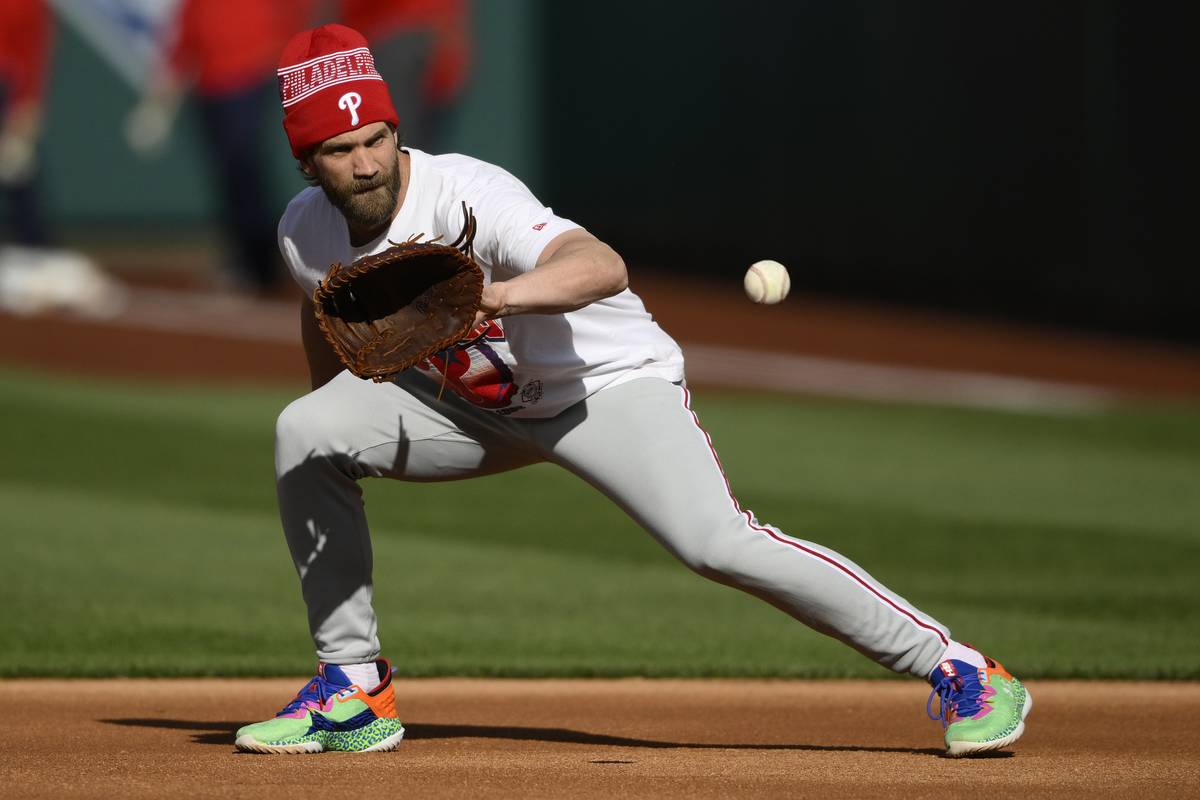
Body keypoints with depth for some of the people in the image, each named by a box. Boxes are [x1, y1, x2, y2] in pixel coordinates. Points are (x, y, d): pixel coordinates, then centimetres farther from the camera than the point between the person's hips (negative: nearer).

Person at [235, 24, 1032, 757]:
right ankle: (354, 689, -5)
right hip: (471, 399, 6)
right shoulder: (308, 230, -10)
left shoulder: (470, 196, -31)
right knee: (308, 433, -15)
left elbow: (603, 267, -48)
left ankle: (961, 671, -17)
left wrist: (496, 295, -66)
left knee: (719, 543, -25)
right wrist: (349, 434, 23)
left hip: (609, 385, -6)